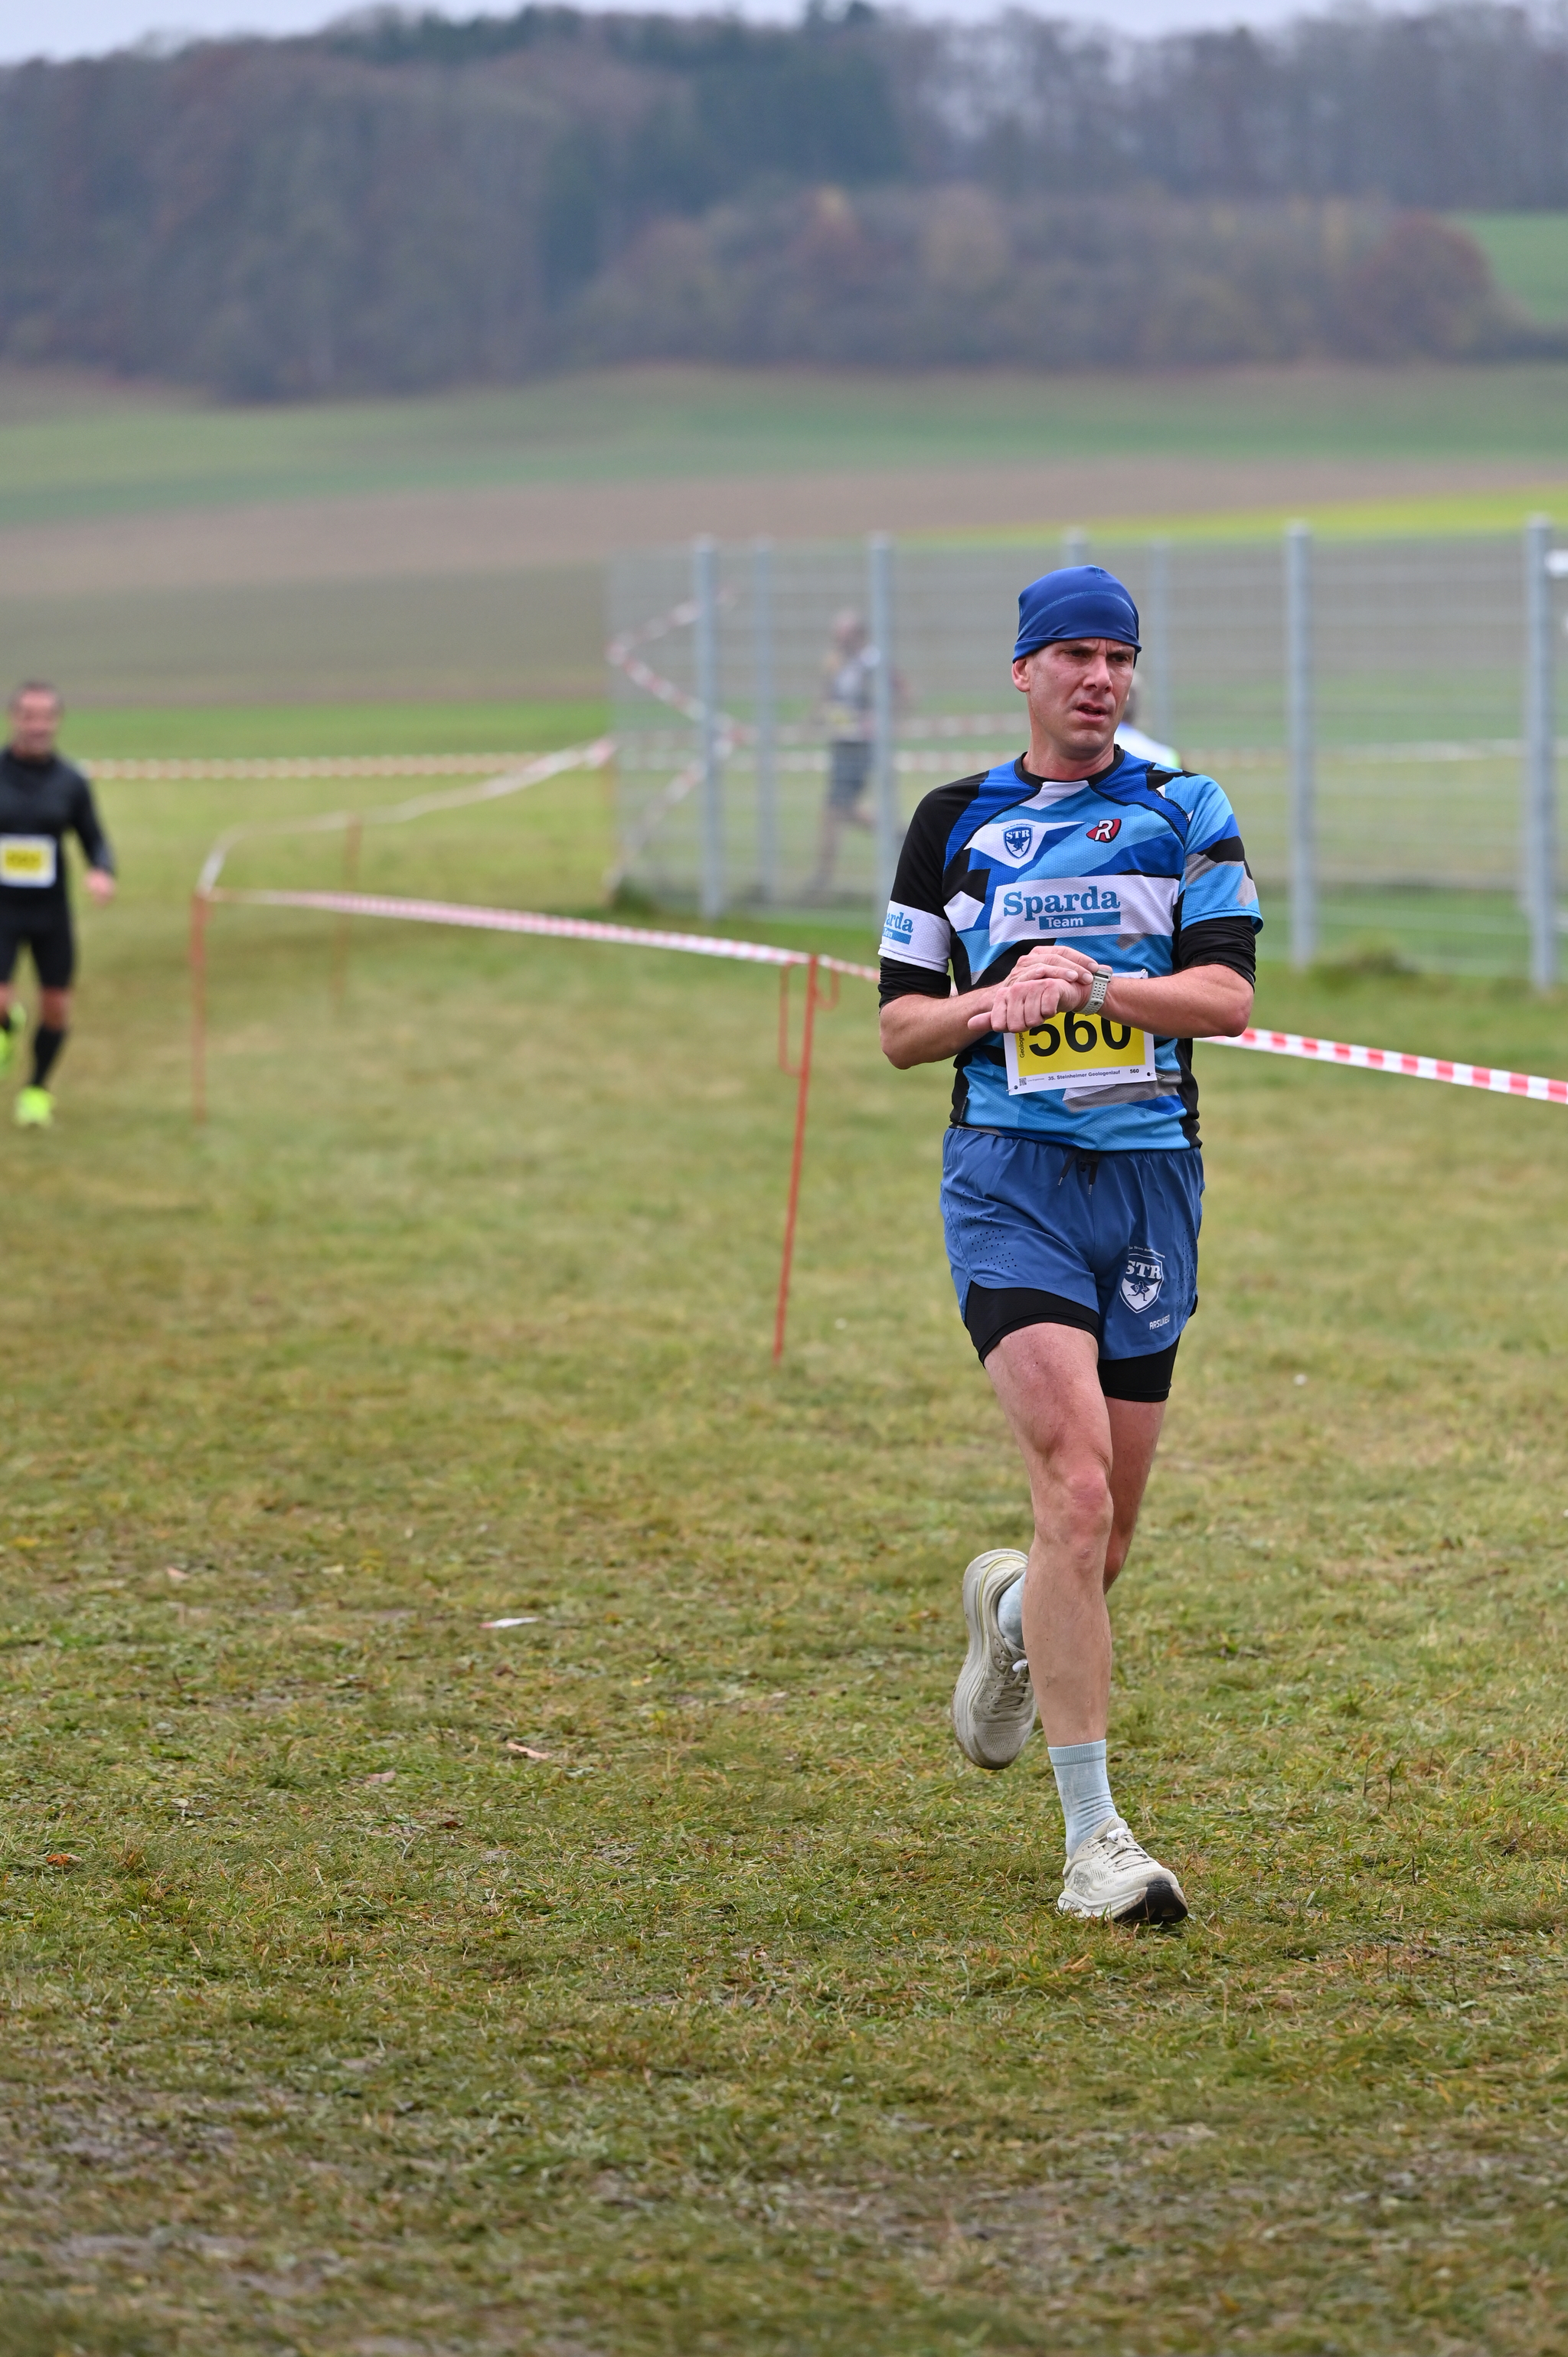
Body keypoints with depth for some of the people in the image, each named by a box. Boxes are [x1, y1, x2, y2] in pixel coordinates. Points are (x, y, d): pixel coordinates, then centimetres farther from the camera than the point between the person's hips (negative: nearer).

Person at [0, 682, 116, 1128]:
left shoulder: (71, 783, -1)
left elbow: (95, 843, 5)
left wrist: (102, 873, -16)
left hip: (51, 911, 2)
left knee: (56, 1008, 5)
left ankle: (38, 1089, 32)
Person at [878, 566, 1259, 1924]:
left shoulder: (1186, 815, 7)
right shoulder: (952, 826, 9)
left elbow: (1228, 997, -4)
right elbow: (899, 1025, 11)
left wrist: (1094, 983, -20)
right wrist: (992, 1005, -10)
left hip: (1151, 1174, 2)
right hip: (1010, 1181, -2)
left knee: (1110, 1527, 8)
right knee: (1076, 1485, -19)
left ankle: (1014, 1612, 47)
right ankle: (1093, 1836, -18)